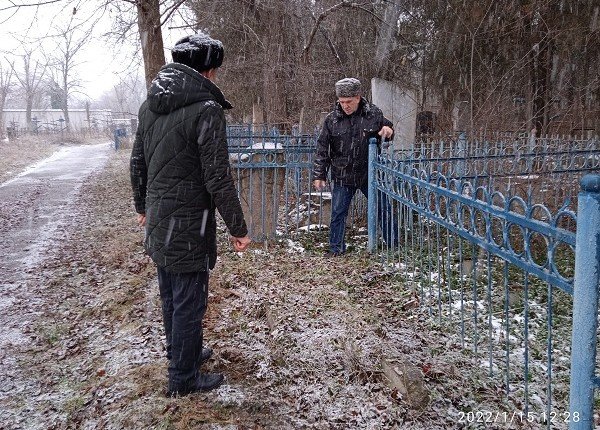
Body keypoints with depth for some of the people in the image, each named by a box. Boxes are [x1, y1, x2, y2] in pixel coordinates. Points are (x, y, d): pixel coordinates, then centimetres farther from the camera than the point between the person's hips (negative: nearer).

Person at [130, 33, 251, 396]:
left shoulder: (151, 104, 6)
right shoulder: (206, 109, -19)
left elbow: (138, 162, 13)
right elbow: (218, 179, -20)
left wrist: (142, 206, 26)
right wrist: (238, 228, -11)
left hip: (158, 224, 8)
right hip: (188, 228, -8)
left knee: (171, 297, 22)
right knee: (189, 303, 6)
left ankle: (183, 353, 42)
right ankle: (184, 378, 21)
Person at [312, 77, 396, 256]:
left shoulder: (374, 113, -5)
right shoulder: (332, 120, -6)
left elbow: (387, 127, 13)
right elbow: (322, 149, -2)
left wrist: (388, 130, -13)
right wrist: (319, 175, -4)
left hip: (370, 174, 0)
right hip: (342, 178, 0)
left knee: (384, 210, 9)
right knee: (338, 213, 6)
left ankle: (393, 243, 25)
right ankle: (336, 248, 21)